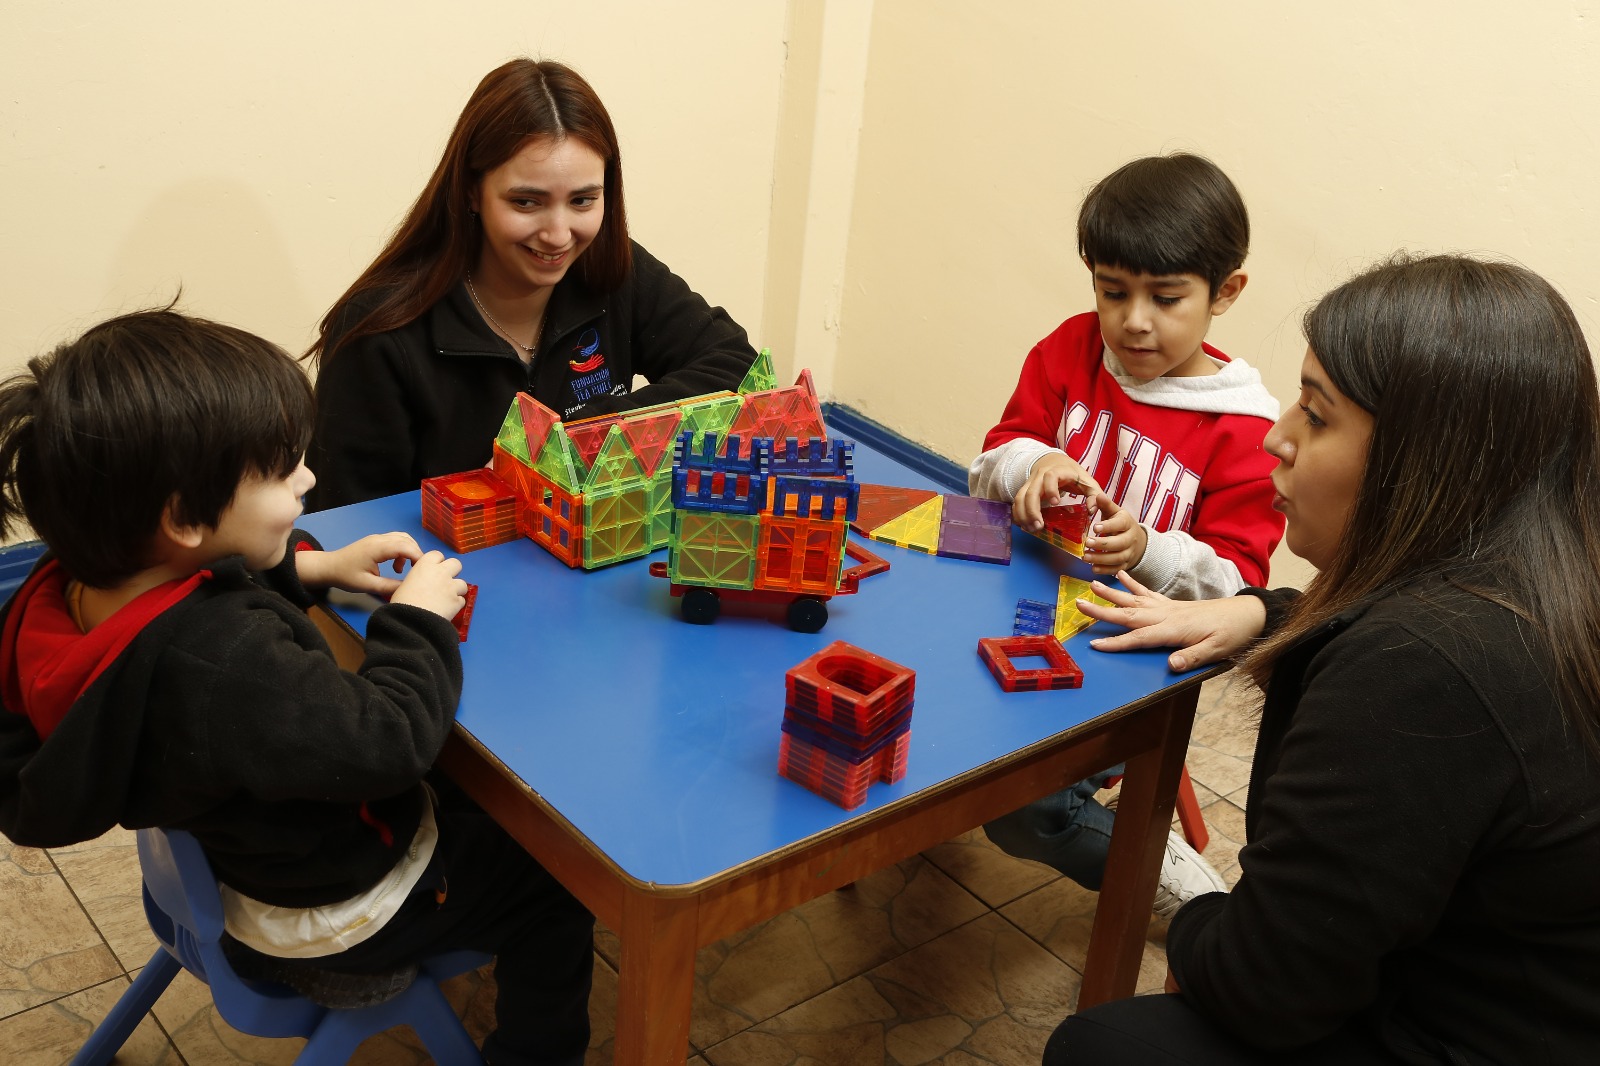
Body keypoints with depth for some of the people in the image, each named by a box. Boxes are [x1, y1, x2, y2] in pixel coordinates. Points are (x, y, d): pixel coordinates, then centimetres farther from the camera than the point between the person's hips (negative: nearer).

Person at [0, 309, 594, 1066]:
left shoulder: (79, 586, -14)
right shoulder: (222, 661, -42)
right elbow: (387, 740, -34)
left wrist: (311, 568, -2)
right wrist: (416, 620, -20)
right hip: (335, 919, -8)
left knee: (469, 803, 29)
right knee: (554, 884, 10)